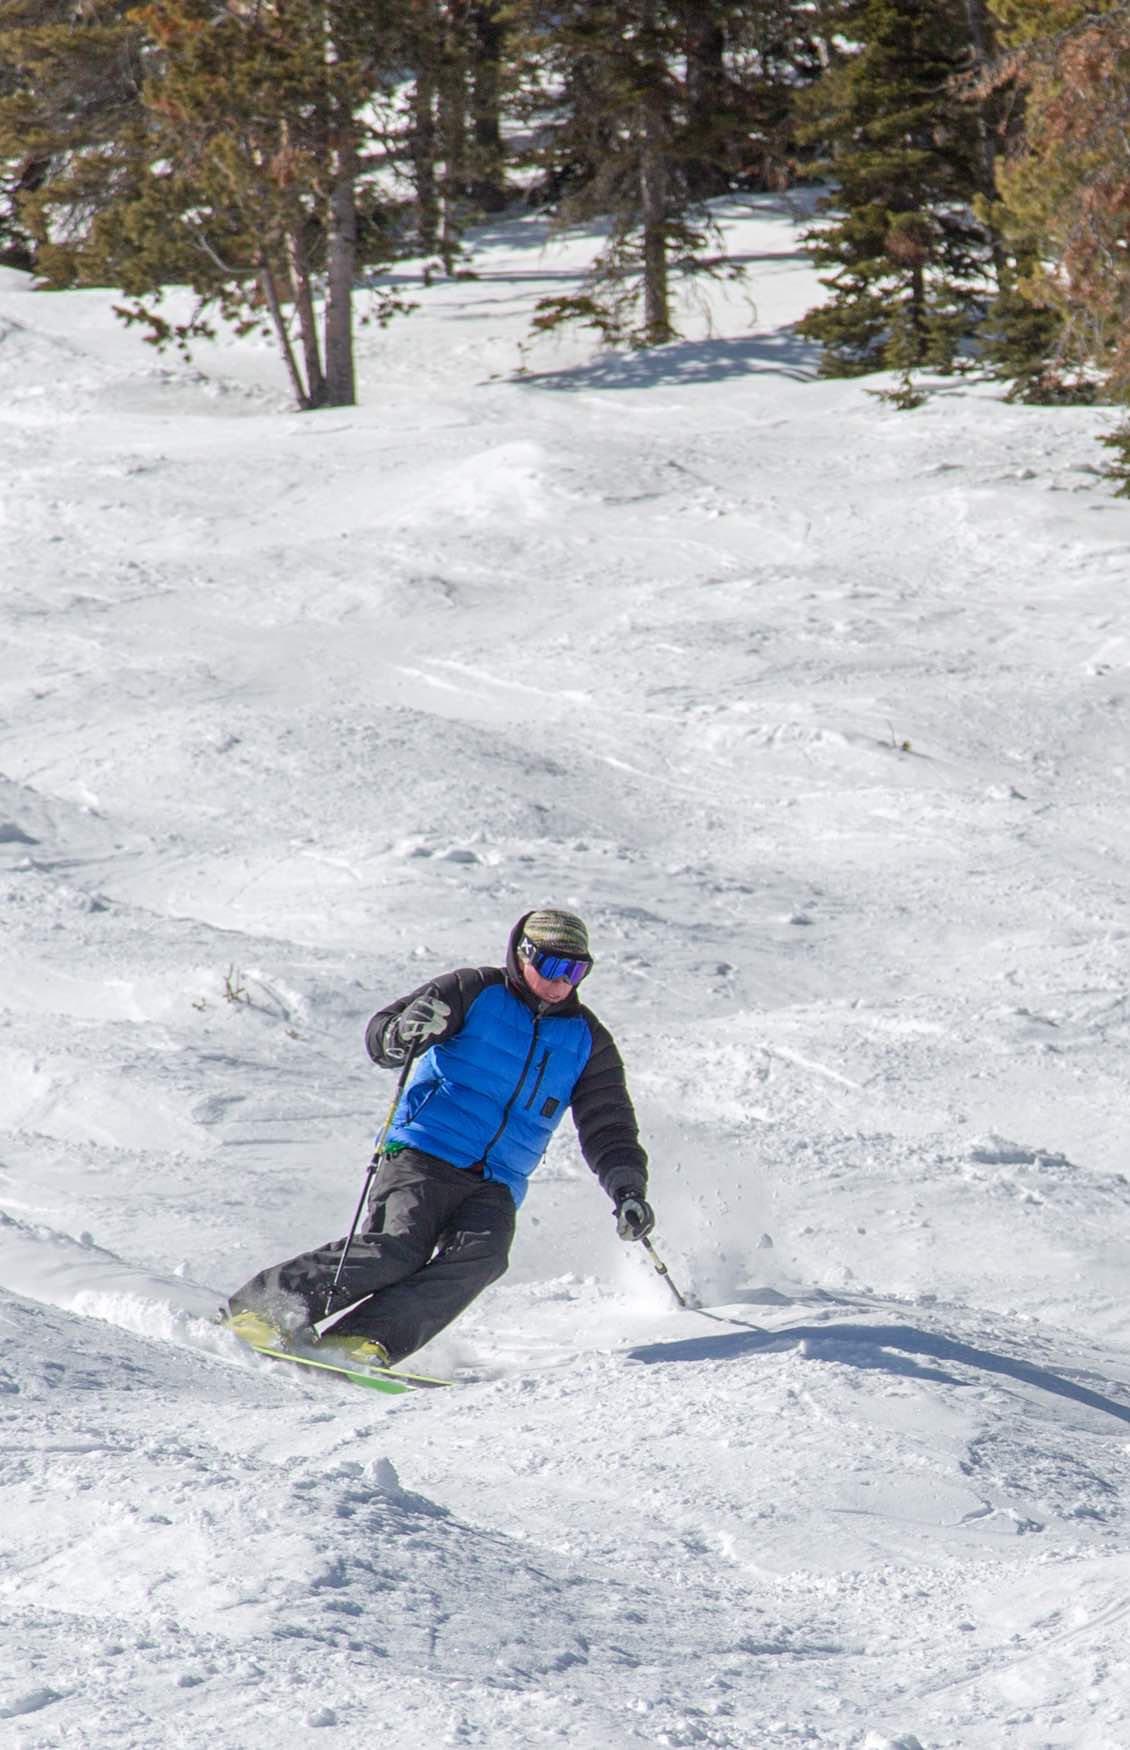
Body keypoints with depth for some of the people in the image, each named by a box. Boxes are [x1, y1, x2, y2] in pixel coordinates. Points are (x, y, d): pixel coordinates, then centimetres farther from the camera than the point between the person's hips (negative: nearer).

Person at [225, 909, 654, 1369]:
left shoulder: (587, 1041, 13)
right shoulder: (476, 992, 3)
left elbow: (609, 1129, 16)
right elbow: (381, 1034, -1)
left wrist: (628, 1191, 0)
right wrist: (403, 1035, -26)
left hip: (494, 1187, 3)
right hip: (423, 1155, -3)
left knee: (480, 1255, -27)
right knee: (398, 1247, -26)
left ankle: (363, 1340, -35)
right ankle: (260, 1305, -17)